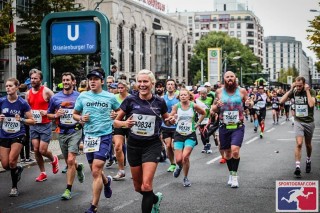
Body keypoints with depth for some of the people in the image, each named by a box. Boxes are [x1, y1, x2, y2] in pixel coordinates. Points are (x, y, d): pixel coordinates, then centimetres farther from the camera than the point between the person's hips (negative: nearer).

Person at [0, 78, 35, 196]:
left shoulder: (22, 103, -9)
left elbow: (32, 121, -4)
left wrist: (21, 119, -21)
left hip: (18, 135, -3)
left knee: (11, 161, -14)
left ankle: (14, 187, 7)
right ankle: (18, 169, 38)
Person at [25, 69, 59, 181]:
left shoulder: (46, 91, -10)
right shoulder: (28, 93, 6)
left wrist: (48, 112, -20)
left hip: (45, 125, -5)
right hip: (33, 125, 5)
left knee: (42, 150, -7)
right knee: (36, 150, 4)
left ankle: (53, 159, 26)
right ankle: (43, 173, 18)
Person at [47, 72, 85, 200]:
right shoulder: (55, 98, 5)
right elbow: (48, 114, 12)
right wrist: (56, 115, -8)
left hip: (75, 131, -3)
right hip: (62, 132, 3)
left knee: (70, 160, -14)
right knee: (68, 162, 14)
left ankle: (68, 189, -6)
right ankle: (78, 167, 49)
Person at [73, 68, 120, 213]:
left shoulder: (110, 97, -1)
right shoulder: (83, 96, 3)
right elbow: (75, 114, 13)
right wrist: (81, 118, -7)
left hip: (104, 136, -4)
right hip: (88, 136, 4)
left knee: (96, 171, -12)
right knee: (95, 170, 16)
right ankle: (106, 181, 51)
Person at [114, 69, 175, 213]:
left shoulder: (159, 102, -4)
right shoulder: (130, 101, -6)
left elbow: (166, 120, 13)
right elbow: (116, 122, 1)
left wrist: (171, 121, -9)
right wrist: (124, 123, -21)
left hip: (152, 146, -2)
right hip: (133, 146, 2)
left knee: (146, 186, -17)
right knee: (138, 187, 14)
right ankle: (155, 198, 44)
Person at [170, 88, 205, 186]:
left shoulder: (194, 105, -6)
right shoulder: (176, 106, -4)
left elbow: (203, 113, 10)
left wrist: (197, 124, 4)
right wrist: (173, 118, -22)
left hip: (190, 135, -1)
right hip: (179, 134, 2)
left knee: (185, 157, -15)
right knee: (178, 159, -3)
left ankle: (186, 178, 6)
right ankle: (179, 167, 35)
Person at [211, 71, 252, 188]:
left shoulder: (241, 91, -1)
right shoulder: (219, 92, 2)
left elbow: (249, 102, 13)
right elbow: (213, 109, 9)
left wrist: (249, 103, -11)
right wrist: (217, 106, -14)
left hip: (238, 127, -2)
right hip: (224, 127, 2)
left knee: (235, 150, -19)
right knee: (227, 152, 11)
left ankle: (234, 176, -5)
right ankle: (231, 174, 31)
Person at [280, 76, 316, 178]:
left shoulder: (311, 92, -10)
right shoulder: (294, 92, -3)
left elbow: (311, 104, -27)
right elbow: (282, 101, -10)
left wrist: (307, 90, -22)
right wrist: (291, 89, -13)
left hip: (309, 122, 0)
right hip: (298, 121, 0)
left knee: (308, 144, 16)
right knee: (299, 144, -16)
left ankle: (308, 161, 42)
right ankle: (297, 167, -16)